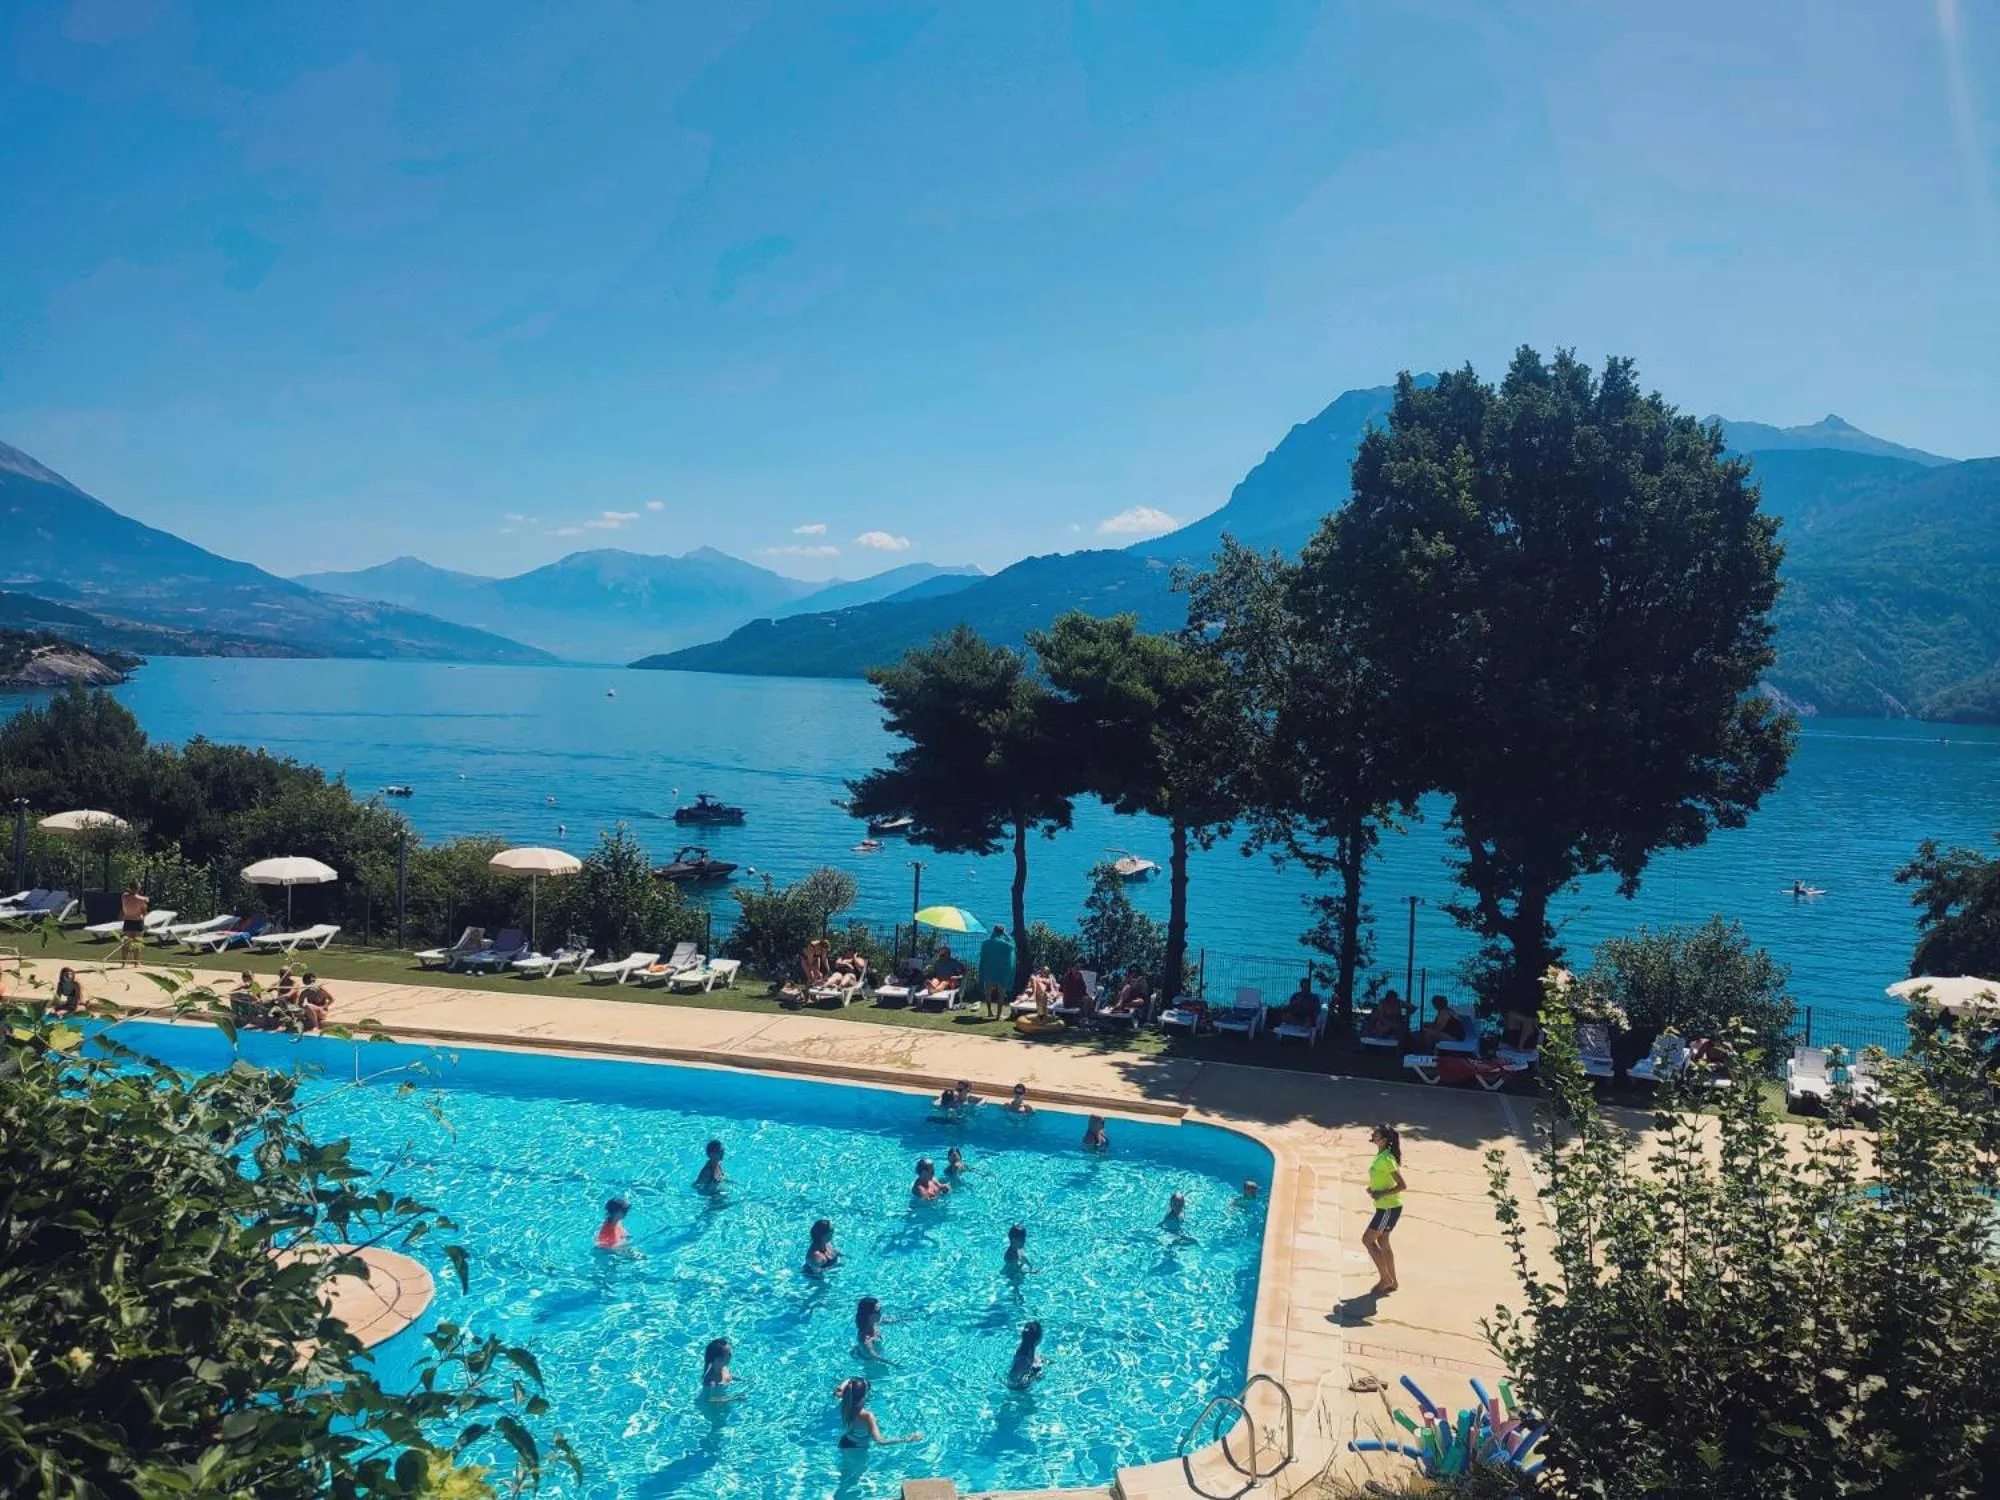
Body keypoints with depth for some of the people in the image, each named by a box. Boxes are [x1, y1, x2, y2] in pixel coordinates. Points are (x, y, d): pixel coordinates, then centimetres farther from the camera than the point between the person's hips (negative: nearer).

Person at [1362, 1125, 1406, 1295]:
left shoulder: (1386, 1159, -22)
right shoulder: (1380, 1156, 7)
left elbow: (1401, 1185, -24)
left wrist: (1381, 1194, -24)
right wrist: (1373, 1188, 6)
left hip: (1389, 1208, -10)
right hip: (1384, 1207, 10)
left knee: (1367, 1240, -3)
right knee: (1382, 1243, 16)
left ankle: (1385, 1279, 6)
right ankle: (1391, 1281, 26)